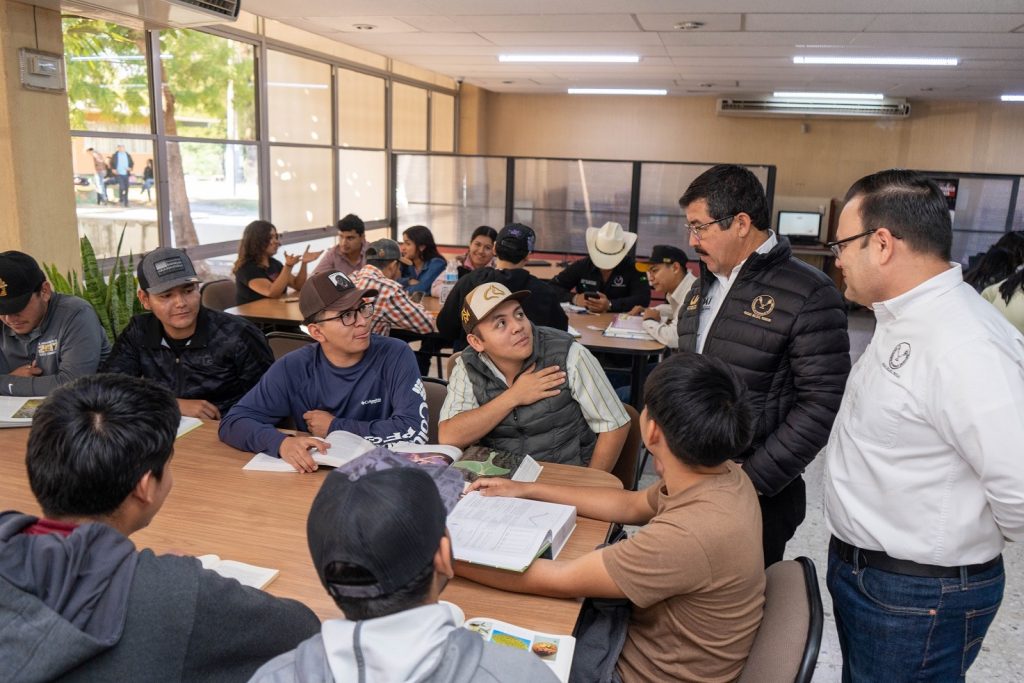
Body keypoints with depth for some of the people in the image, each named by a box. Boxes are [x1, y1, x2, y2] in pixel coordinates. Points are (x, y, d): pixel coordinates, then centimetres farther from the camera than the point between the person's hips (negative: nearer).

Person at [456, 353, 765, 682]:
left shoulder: (690, 535, -37)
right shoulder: (722, 473, -11)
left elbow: (560, 581, -27)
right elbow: (631, 506, 6)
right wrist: (528, 490, 7)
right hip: (650, 636, 7)